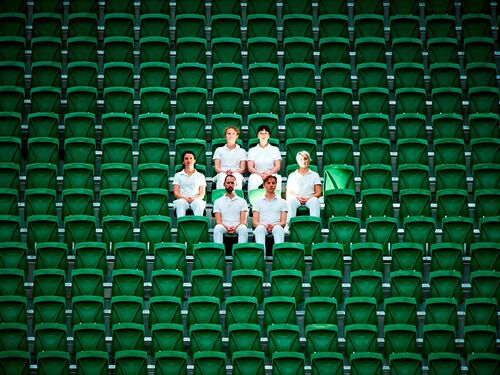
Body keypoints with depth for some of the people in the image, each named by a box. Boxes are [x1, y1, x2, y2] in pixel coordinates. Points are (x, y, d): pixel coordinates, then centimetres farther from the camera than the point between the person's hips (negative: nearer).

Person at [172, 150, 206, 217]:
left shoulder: (200, 176, 23)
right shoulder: (178, 175, 22)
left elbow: (202, 194, 12)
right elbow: (176, 193, 10)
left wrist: (195, 199, -11)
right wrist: (185, 198, -11)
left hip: (196, 200, 0)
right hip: (182, 199, 0)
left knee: (198, 203, -37)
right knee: (181, 202, -38)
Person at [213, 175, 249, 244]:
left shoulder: (242, 201, 16)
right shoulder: (218, 202, 16)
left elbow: (243, 221, 6)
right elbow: (218, 222, 6)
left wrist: (235, 227, -16)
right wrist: (227, 227, -16)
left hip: (237, 228, 0)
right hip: (224, 228, 0)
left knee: (243, 228, -36)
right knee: (218, 228, -36)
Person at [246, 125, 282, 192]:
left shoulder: (275, 149, 18)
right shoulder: (252, 150, 17)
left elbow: (277, 166, 7)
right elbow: (250, 168, 5)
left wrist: (269, 173, -14)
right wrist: (260, 174, -15)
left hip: (271, 174, 0)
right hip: (257, 175, 0)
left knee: (277, 179, -35)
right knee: (253, 179, -36)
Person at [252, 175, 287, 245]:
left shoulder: (282, 202, 22)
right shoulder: (258, 202, 22)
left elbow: (283, 222, 11)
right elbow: (255, 222, 11)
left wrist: (274, 225, -13)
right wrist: (265, 226, -12)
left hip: (276, 226, 0)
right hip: (262, 226, 0)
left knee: (278, 228, -38)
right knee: (260, 228, -38)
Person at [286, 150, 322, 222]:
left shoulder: (314, 175, 19)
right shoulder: (292, 175, 21)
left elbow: (318, 193, 9)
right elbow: (288, 193, 10)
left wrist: (309, 198, -12)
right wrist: (297, 197, -11)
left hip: (310, 199, 0)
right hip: (296, 199, 0)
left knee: (315, 201, -37)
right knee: (291, 201, -36)